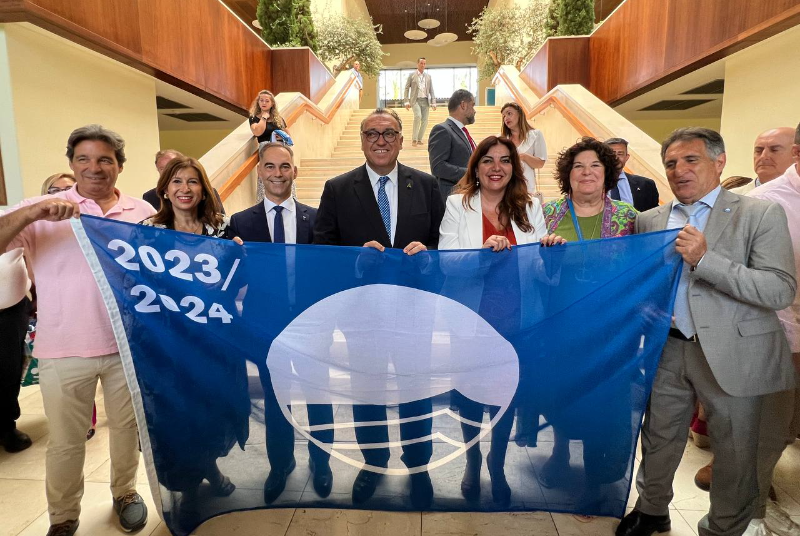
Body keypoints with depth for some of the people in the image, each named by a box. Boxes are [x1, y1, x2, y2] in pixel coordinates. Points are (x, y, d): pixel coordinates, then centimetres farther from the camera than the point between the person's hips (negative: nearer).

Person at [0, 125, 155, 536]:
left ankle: (125, 493, 39)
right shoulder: (43, 211, -1)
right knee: (65, 441, 12)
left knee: (127, 426, 16)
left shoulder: (142, 212, 4)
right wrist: (33, 212, -27)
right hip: (64, 349, -1)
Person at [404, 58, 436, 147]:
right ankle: (414, 139, -18)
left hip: (425, 101, 4)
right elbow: (406, 89, 2)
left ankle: (419, 139, 13)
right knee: (418, 116, -25)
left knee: (424, 121, -1)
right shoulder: (412, 75, 4)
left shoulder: (428, 76, 13)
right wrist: (407, 101, -8)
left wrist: (433, 102, 2)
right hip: (415, 100, -4)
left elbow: (431, 90, 11)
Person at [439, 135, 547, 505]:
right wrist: (484, 251, -23)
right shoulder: (458, 204, -2)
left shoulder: (530, 207, 5)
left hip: (514, 315, 2)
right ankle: (472, 461, 39)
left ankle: (497, 465, 36)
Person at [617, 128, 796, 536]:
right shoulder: (649, 221, 5)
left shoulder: (762, 215, -6)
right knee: (658, 441, 17)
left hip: (732, 355, -3)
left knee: (734, 456, 12)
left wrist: (705, 259, -23)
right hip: (666, 350, 3)